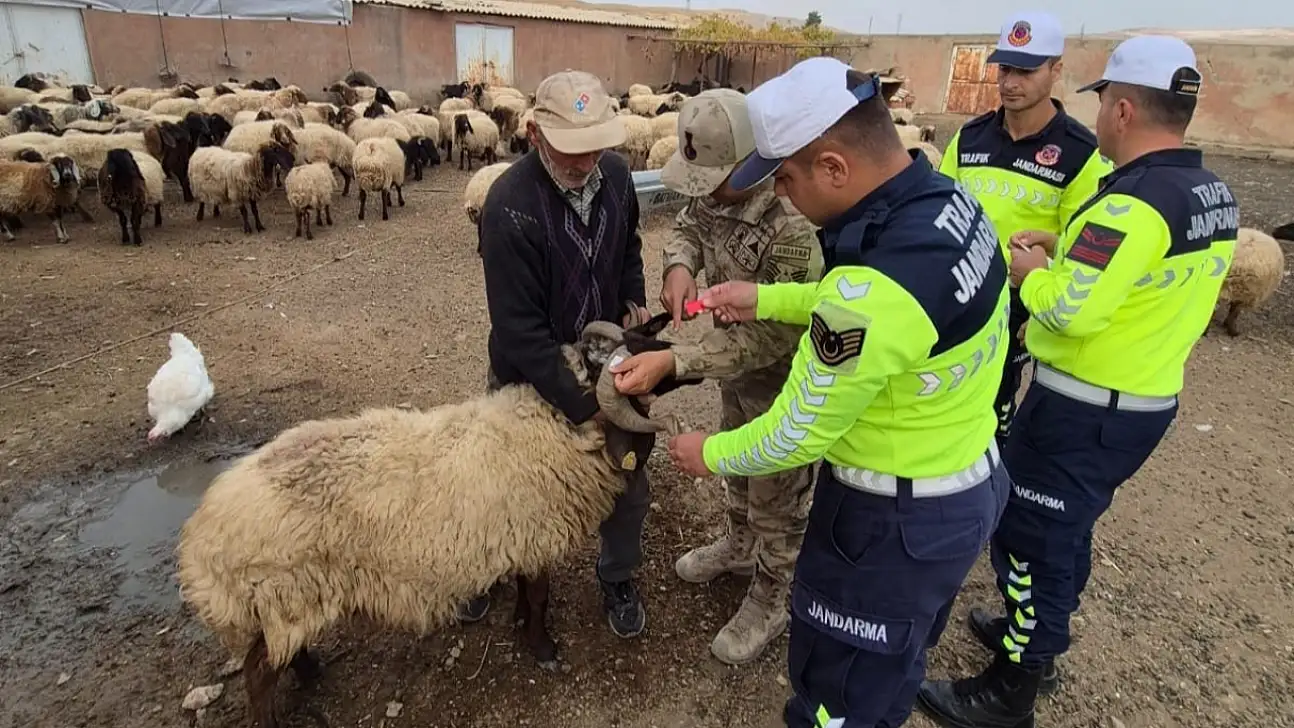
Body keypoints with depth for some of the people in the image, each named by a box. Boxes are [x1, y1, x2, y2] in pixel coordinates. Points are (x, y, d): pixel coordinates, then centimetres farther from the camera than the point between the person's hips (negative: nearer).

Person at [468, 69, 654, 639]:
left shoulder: (615, 174, -10)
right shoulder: (509, 204, -28)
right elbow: (520, 328, -28)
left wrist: (634, 299, -3)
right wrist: (581, 407, -28)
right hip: (531, 373, -4)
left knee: (627, 475, 12)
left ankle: (618, 578, 39)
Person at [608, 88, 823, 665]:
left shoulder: (797, 223, -37)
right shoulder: (718, 186, -13)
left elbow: (773, 336, -34)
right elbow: (688, 224, 5)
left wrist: (673, 362, -38)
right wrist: (680, 264, -20)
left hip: (786, 380, -8)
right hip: (738, 361, 8)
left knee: (778, 500, 13)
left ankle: (772, 601, 39)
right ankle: (738, 544, 57)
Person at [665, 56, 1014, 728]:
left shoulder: (879, 282, -35)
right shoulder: (947, 201, -7)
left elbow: (795, 437, -23)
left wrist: (710, 455, -5)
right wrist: (766, 300, 9)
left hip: (896, 523, -9)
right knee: (889, 672, 33)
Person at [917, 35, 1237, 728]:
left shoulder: (1135, 199, -24)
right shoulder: (1213, 194, 6)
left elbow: (1070, 310, -28)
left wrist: (1032, 273, -9)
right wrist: (1071, 252, 6)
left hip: (1083, 410, -9)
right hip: (1149, 400, 9)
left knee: (1030, 535, 4)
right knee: (1066, 525, 24)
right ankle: (1036, 631, 44)